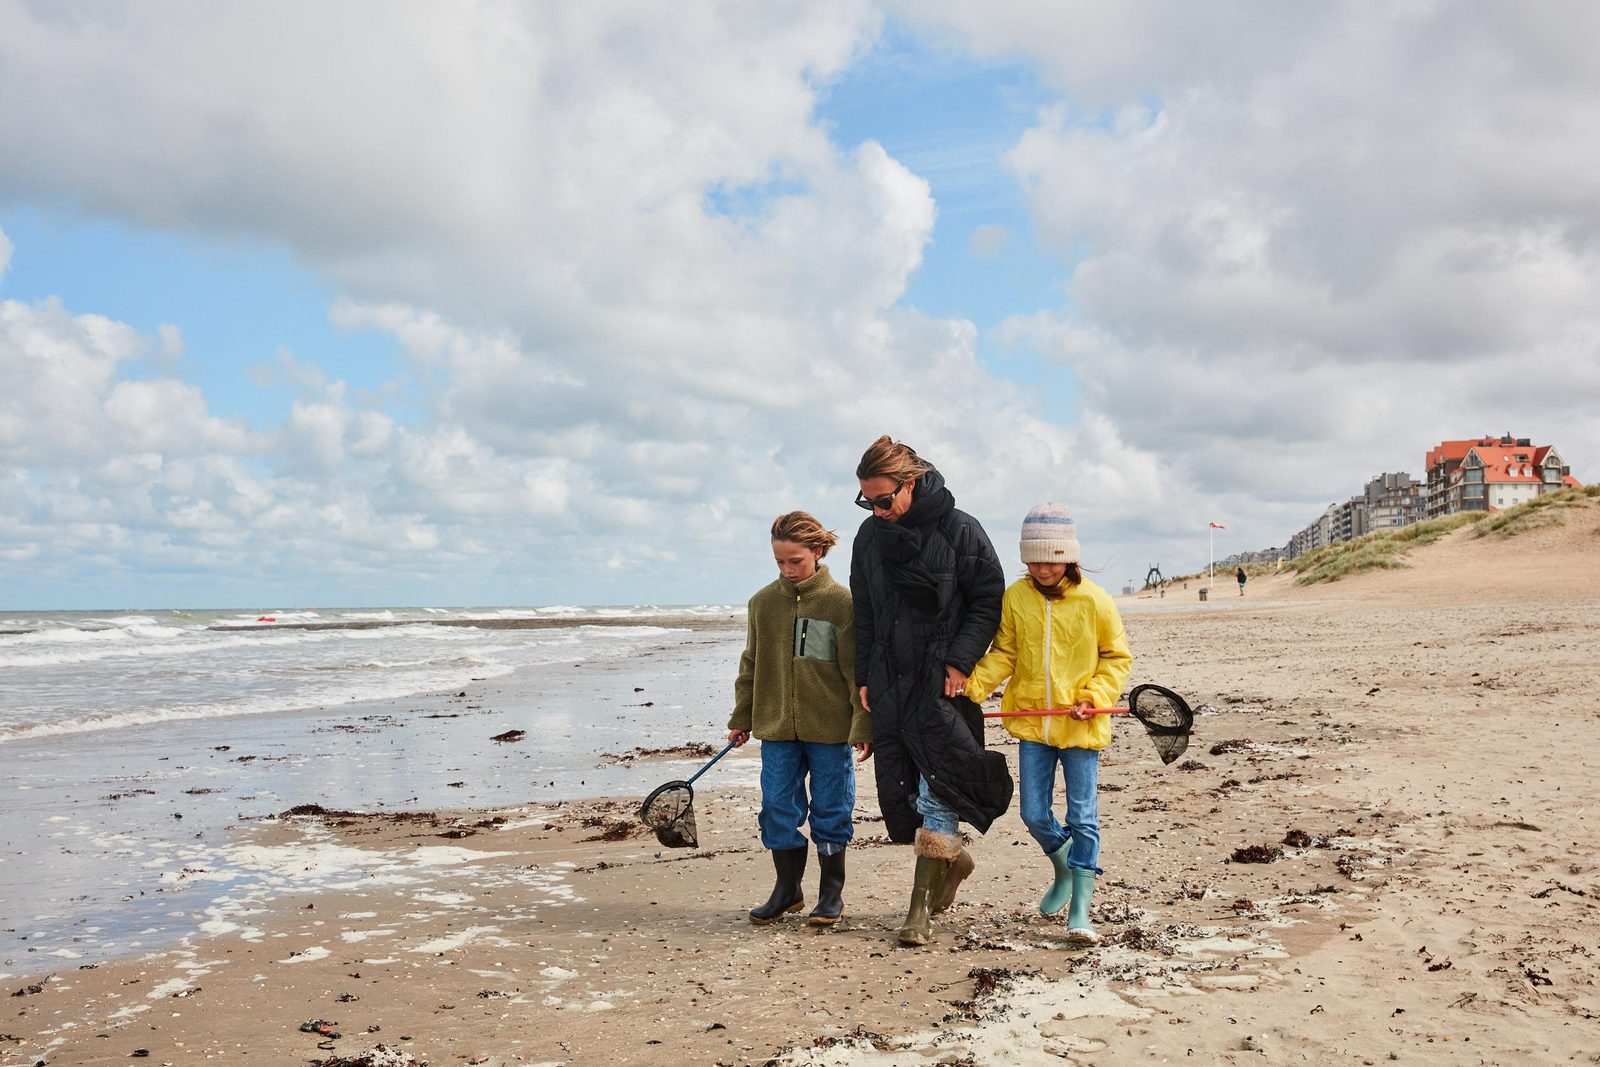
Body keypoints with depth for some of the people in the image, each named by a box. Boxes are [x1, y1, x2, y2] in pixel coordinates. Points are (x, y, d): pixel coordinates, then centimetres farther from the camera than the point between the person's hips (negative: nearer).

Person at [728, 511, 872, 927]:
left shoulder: (842, 603, -7)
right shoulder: (763, 602, 4)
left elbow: (858, 671, -6)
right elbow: (751, 665, 13)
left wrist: (864, 725, -9)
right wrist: (741, 718, 14)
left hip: (829, 727, -3)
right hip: (776, 726, 3)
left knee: (830, 810, 6)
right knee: (778, 808, 6)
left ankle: (832, 892, 22)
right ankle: (787, 889, 23)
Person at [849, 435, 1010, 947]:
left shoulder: (959, 530, -7)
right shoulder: (870, 537, 8)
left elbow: (988, 601, -3)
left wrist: (960, 661, -12)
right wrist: (864, 677, 10)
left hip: (944, 680, -5)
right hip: (890, 683, 5)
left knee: (937, 790, -8)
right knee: (900, 793, 7)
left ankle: (921, 911, -4)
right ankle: (950, 859, 33)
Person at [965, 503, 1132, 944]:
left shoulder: (1095, 601, -8)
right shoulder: (1015, 597, -1)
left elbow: (1117, 657, 2)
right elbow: (1003, 654, 5)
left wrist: (1094, 696, -13)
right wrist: (972, 685, -11)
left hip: (1081, 726, -3)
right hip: (1032, 723, 3)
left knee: (1082, 817, 0)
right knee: (1034, 815, 7)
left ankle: (1080, 911, 7)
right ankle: (1065, 870, 37)